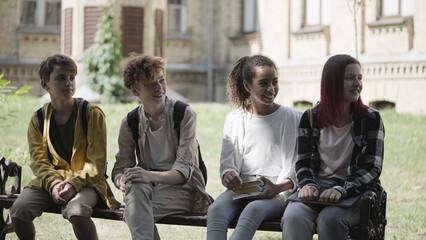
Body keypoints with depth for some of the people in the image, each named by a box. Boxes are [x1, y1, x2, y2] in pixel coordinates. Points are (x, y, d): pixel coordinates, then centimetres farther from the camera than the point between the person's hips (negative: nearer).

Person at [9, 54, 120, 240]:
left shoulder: (93, 114, -3)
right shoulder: (38, 120, 6)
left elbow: (96, 162, -6)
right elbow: (38, 161, 1)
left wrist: (74, 184, -20)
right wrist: (53, 184, -18)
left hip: (85, 182, -3)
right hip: (50, 181, 3)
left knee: (76, 212, -37)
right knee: (18, 211, -21)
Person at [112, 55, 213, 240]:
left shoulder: (185, 115, -6)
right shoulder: (129, 123, 6)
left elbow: (184, 171, -14)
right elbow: (121, 167, 4)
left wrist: (151, 176, -35)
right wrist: (121, 180, -24)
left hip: (181, 189, -3)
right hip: (148, 187, 3)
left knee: (134, 211, -33)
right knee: (135, 185, -35)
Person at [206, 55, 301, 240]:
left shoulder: (292, 119, 7)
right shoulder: (234, 120, 14)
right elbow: (227, 162, 12)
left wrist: (278, 188, -18)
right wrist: (228, 176, -13)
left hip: (278, 192, -2)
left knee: (254, 209, -37)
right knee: (216, 209, -31)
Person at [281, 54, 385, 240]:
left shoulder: (371, 119, 2)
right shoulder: (311, 118, 8)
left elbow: (372, 168, -4)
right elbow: (302, 162, 11)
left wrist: (341, 190, -19)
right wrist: (308, 184, -12)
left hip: (354, 193, -2)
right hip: (317, 187, 2)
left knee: (329, 219, -35)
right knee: (293, 218, -31)